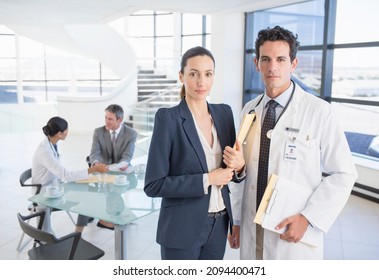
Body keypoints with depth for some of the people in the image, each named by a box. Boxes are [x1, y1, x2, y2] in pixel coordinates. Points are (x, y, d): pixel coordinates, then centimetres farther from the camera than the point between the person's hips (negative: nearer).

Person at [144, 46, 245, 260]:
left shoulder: (224, 112, 2)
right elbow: (154, 185, -16)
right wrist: (206, 180, -20)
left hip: (218, 225, 5)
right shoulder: (168, 117, -14)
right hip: (182, 228, -5)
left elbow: (230, 168, 11)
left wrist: (239, 164, -11)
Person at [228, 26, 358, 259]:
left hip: (295, 232, -3)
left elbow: (343, 174, -8)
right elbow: (243, 169, 7)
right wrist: (237, 219, 9)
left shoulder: (319, 111, -10)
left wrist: (308, 218, -16)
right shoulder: (249, 110, 3)